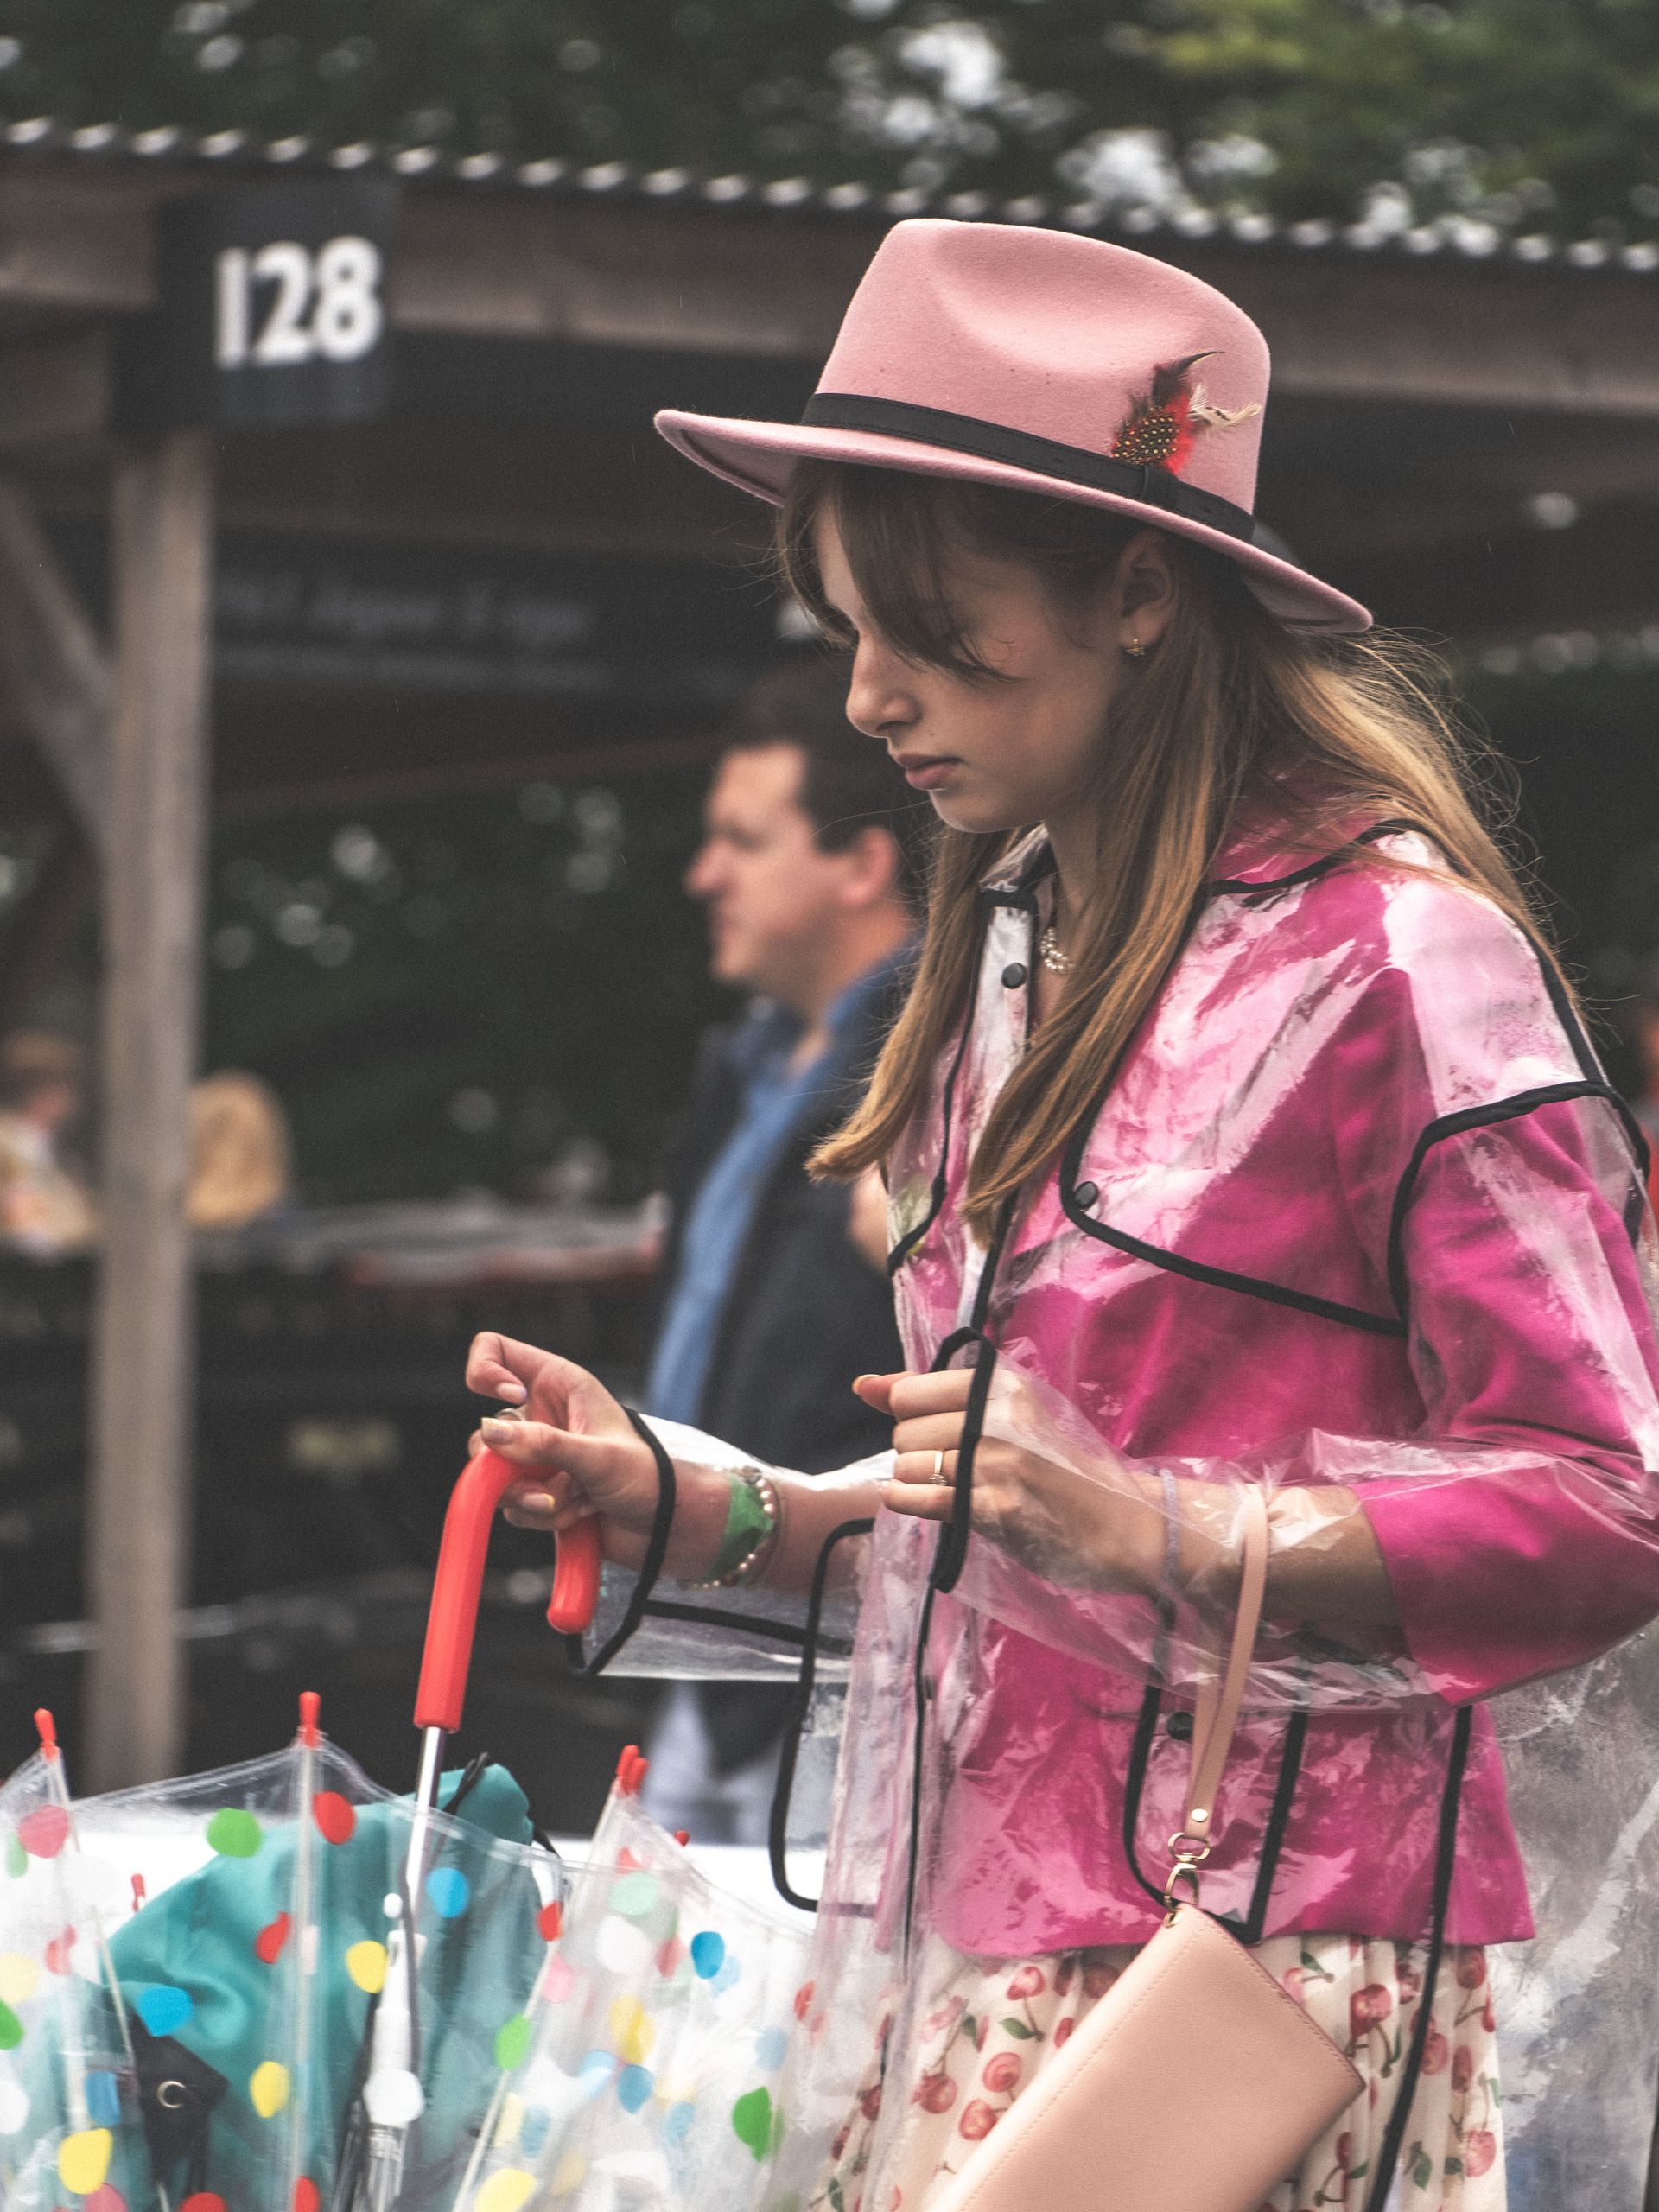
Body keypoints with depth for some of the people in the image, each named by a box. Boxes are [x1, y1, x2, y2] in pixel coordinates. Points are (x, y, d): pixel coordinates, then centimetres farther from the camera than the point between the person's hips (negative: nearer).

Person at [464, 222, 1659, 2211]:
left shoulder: (1393, 960, -9)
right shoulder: (1022, 944, 16)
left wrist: (1152, 1530, -20)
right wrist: (701, 1512, 10)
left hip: (1243, 1964, -7)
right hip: (969, 1939, 7)